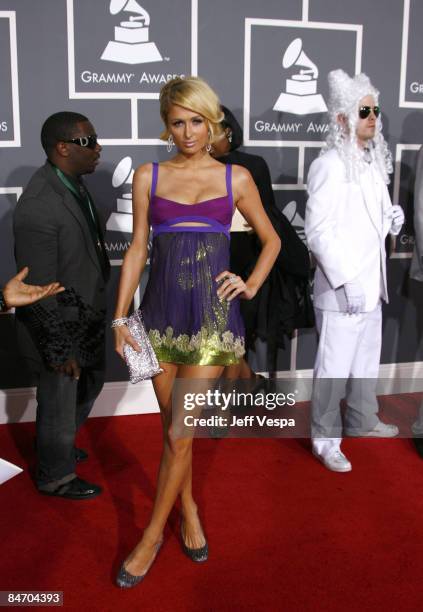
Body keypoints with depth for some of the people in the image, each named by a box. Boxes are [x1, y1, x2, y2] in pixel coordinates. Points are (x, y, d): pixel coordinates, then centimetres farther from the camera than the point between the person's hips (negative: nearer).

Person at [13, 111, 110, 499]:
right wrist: (60, 350, -19)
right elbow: (39, 291, -25)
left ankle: (58, 447, 53)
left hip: (86, 319, 9)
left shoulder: (72, 183, -1)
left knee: (90, 385, 28)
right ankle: (55, 477, 39)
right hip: (57, 329, -9)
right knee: (59, 405, 13)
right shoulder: (38, 207, -29)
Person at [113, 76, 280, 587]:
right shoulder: (148, 176, 6)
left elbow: (270, 240, 15)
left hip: (213, 317, -2)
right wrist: (120, 317, 3)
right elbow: (137, 248, 7)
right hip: (161, 313, 2)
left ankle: (152, 535, 18)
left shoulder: (236, 178, 4)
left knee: (180, 434, -1)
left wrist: (251, 286, 1)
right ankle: (189, 514, 35)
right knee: (173, 427, 12)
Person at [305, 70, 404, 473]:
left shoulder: (374, 161, 10)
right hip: (341, 289, -8)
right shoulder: (329, 166, -16)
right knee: (334, 367, 1)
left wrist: (391, 217, -2)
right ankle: (325, 440, 16)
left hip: (371, 284, 9)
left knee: (367, 360, 21)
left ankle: (361, 420, 40)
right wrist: (345, 281, -22)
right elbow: (318, 231, -19)